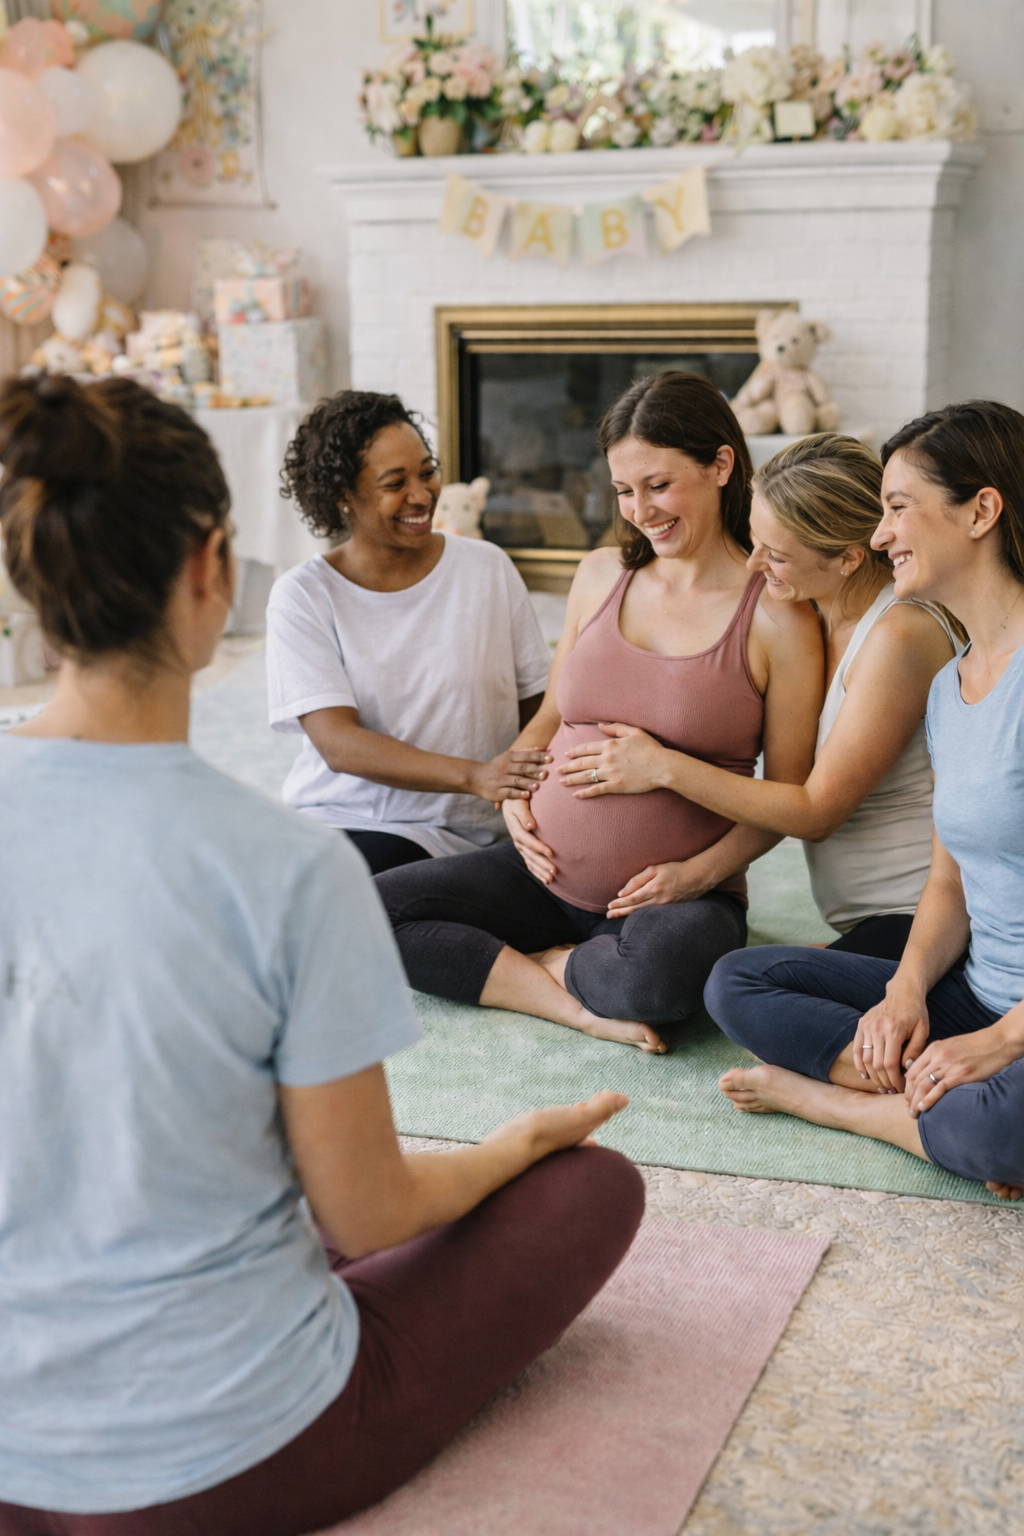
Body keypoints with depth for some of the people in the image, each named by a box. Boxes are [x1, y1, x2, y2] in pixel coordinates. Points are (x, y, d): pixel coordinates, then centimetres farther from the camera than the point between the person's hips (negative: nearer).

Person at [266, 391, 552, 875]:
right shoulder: (303, 595, -1)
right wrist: (474, 776, -27)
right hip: (332, 816, 1)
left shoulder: (488, 569, 5)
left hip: (452, 835, -1)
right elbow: (337, 743, -13)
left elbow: (538, 706, 6)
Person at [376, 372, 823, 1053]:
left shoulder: (778, 616, -7)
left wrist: (702, 872, -16)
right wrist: (513, 792, 1)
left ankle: (538, 964, -7)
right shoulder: (601, 576, 7)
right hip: (545, 875, 5)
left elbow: (788, 793, -2)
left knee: (655, 977, -41)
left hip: (676, 896, -5)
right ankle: (579, 1006, -14)